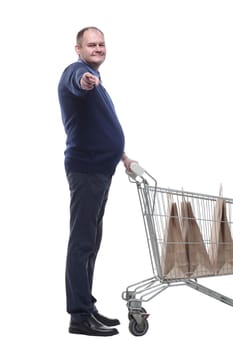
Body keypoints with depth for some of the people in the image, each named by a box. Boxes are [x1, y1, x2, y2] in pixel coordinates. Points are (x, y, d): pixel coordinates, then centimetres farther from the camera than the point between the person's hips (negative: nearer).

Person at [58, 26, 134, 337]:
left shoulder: (95, 82, 22)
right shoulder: (78, 71, -10)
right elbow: (76, 79, -37)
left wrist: (121, 154, 42)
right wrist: (84, 79, -60)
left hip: (100, 169, 10)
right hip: (86, 170, -10)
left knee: (91, 242, 13)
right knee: (82, 241, -9)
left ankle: (86, 306, 22)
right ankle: (80, 316, -6)